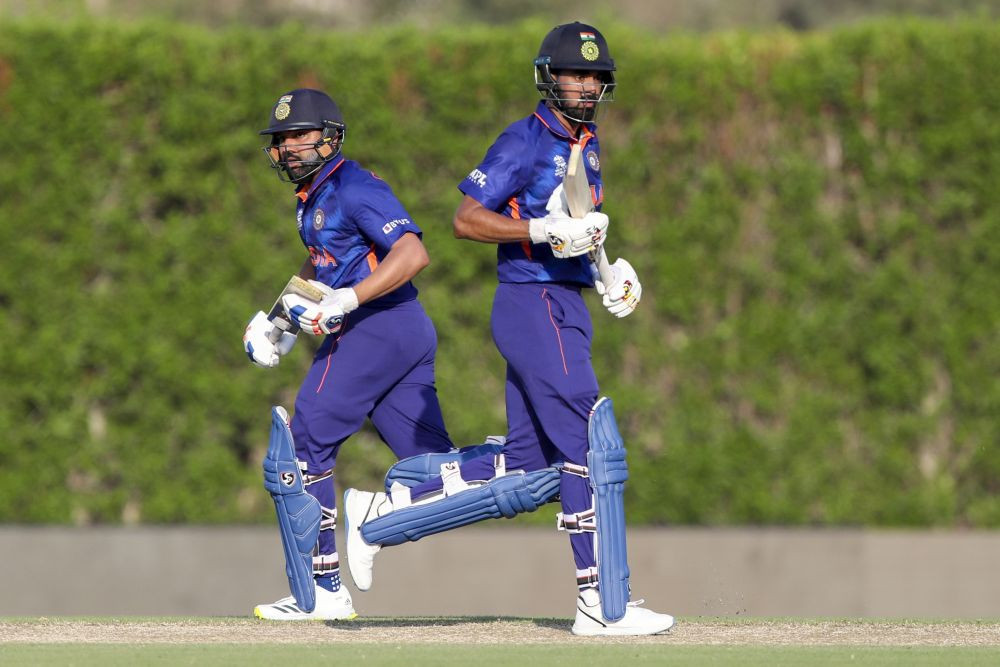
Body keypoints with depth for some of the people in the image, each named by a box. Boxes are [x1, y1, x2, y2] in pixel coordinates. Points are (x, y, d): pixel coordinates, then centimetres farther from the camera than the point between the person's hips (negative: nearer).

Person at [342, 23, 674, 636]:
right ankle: (604, 607, -8)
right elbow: (467, 219, -13)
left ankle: (381, 517, 15)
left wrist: (609, 268, 11)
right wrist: (542, 229, -23)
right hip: (533, 304, -9)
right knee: (592, 449, -11)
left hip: (566, 308, 9)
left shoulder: (586, 145, 18)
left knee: (529, 476, 8)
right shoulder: (527, 141, -9)